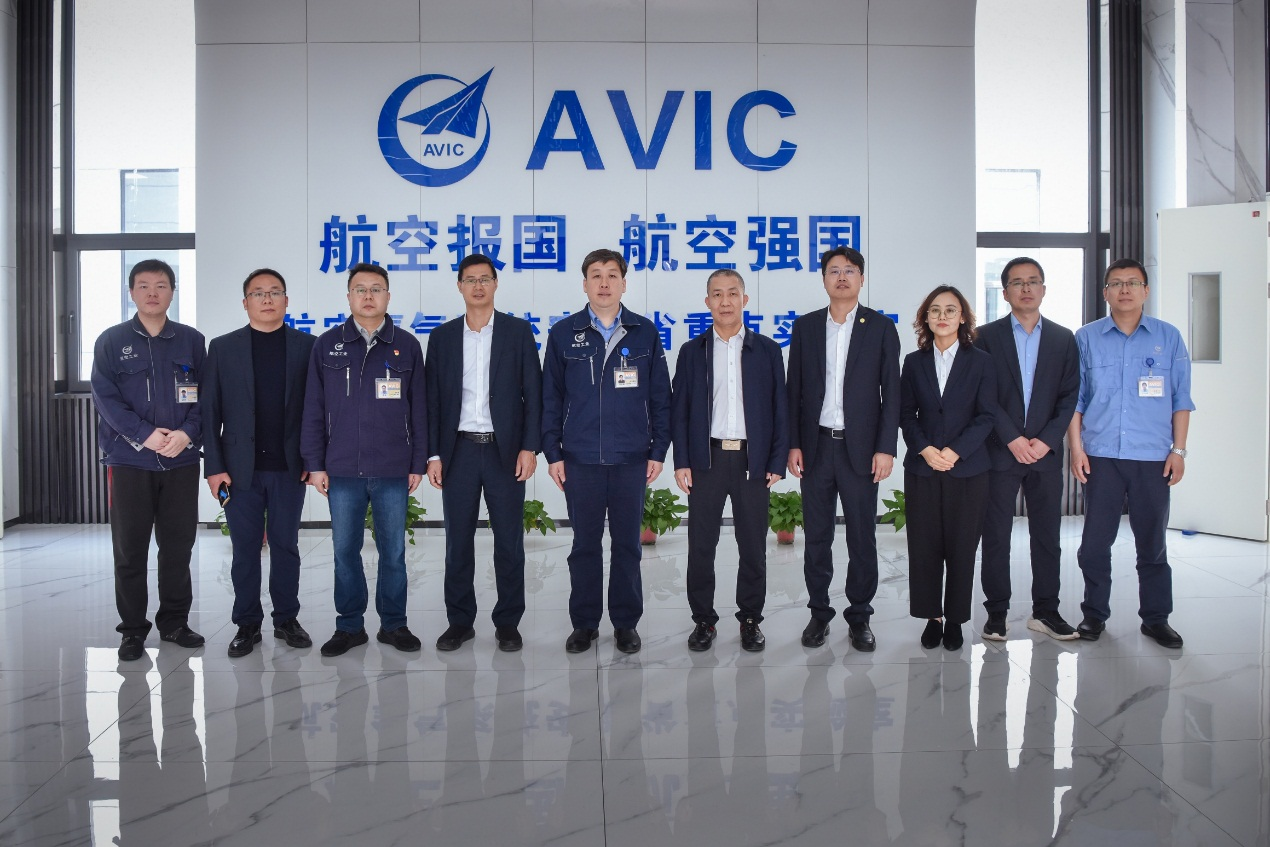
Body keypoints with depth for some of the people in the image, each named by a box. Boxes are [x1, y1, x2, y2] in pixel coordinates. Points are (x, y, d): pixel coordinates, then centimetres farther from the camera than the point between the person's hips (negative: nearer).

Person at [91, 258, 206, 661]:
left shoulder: (192, 340, 8)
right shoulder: (112, 341, 4)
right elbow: (105, 397, -4)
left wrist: (187, 433, -13)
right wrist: (145, 434, -16)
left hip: (181, 460, 1)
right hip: (129, 460, -1)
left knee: (178, 545, 7)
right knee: (129, 549, 4)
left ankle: (174, 621, 20)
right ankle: (133, 629, 15)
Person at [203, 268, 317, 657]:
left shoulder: (306, 346, 3)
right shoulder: (222, 348, 4)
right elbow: (210, 411, 2)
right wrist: (214, 466, -4)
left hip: (289, 467, 0)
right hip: (241, 468, 0)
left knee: (285, 545, 8)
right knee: (245, 549, 7)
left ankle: (287, 619, 20)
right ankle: (247, 624, 18)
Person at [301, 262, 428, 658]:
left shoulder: (406, 345, 4)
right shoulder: (328, 344, 5)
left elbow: (419, 408, 5)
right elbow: (314, 409, 5)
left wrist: (418, 462, 2)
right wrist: (315, 463, 1)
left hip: (393, 470, 0)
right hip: (342, 470, 1)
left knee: (393, 550, 7)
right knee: (345, 550, 7)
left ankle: (394, 624, 20)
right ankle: (349, 626, 20)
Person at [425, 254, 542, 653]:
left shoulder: (518, 331, 3)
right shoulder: (442, 336, 8)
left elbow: (533, 393, 0)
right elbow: (433, 399, 7)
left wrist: (529, 447, -8)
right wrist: (433, 454, 1)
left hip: (505, 451, -1)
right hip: (459, 451, 2)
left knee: (509, 541, 4)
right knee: (458, 541, 6)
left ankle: (507, 622, 15)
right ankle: (460, 621, 18)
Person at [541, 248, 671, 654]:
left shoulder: (645, 332, 4)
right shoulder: (563, 334, 4)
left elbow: (659, 396, 5)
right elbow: (551, 398, 5)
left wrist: (658, 450, 1)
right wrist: (552, 453, 1)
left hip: (632, 459, 0)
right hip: (580, 460, 0)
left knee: (627, 544, 8)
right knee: (585, 544, 8)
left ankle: (626, 623, 21)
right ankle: (584, 624, 20)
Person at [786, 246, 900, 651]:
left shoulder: (881, 327, 2)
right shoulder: (805, 326, 7)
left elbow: (891, 392, 0)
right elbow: (795, 389, 7)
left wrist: (886, 448, -7)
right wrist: (793, 444, 0)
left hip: (861, 448, -1)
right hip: (816, 446, 2)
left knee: (862, 537, 4)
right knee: (816, 536, 7)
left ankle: (859, 617, 16)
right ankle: (819, 612, 19)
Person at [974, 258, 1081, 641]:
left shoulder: (1063, 338, 10)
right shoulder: (987, 336, 3)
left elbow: (1069, 397, 4)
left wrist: (1046, 441, -8)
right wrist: (1013, 440, -12)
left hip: (1046, 452, 2)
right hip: (1000, 451, -2)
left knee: (1047, 534, 7)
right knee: (996, 535, 2)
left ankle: (1045, 610, 17)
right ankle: (996, 611, 10)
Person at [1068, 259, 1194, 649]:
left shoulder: (1169, 337, 7)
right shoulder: (1086, 338, 6)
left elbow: (1181, 398, 7)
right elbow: (1074, 398, 6)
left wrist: (1179, 450, 1)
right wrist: (1076, 447, -1)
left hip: (1153, 458, 0)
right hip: (1100, 456, 0)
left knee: (1152, 542, 7)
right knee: (1095, 540, 3)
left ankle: (1156, 618, 18)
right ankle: (1094, 613, 17)